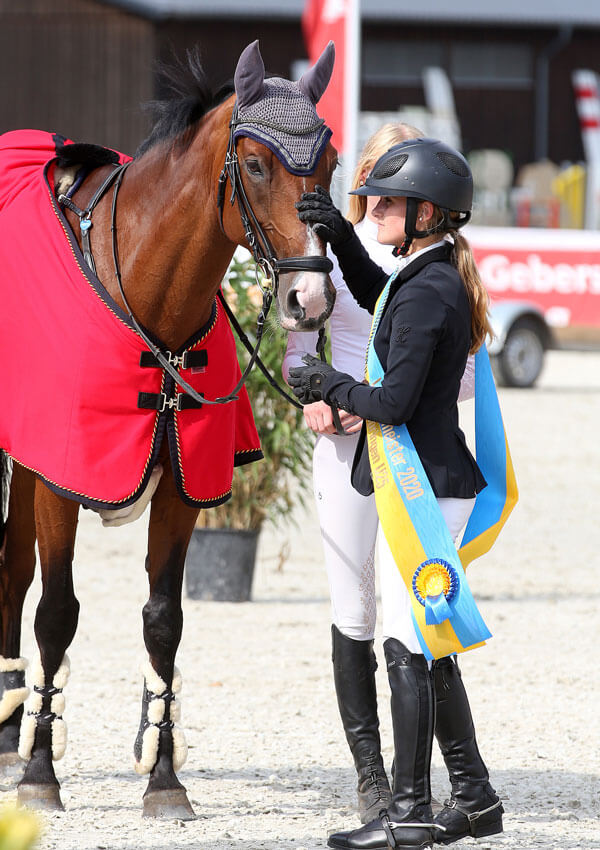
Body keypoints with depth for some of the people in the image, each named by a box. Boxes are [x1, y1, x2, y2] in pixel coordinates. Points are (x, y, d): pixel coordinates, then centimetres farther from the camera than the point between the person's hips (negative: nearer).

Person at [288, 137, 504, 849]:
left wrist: (324, 385, -7)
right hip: (436, 480, 10)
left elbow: (393, 403, -23)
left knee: (407, 649, -5)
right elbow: (375, 295, 31)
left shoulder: (424, 295, -19)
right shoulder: (442, 278, 10)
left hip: (421, 488, -10)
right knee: (428, 648, 15)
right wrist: (338, 232, 16)